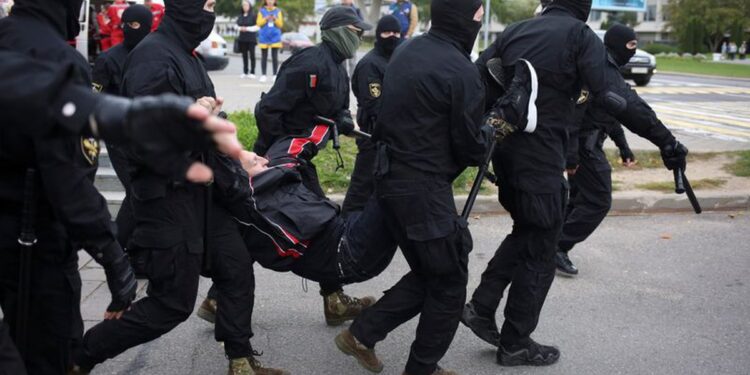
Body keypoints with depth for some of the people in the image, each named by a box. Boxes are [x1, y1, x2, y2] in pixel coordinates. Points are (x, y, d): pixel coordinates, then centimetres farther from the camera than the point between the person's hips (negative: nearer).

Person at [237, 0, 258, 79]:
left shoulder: (253, 15, -4)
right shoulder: (240, 16, 11)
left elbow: (257, 27, -8)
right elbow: (237, 25, 19)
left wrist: (247, 28, -13)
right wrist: (240, 28, -3)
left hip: (251, 38, -5)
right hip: (242, 38, 5)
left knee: (252, 55, -6)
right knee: (244, 55, 6)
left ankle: (252, 72, -3)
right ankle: (245, 72, 11)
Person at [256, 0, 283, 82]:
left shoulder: (278, 11, 6)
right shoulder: (262, 11, 5)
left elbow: (281, 24, 3)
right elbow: (258, 23, 1)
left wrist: (275, 19, -14)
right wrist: (266, 19, -15)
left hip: (275, 37, 0)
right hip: (264, 37, 0)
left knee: (275, 57, -3)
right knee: (264, 57, 2)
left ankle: (275, 75, 2)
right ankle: (263, 75, 6)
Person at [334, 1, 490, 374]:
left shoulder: (407, 51, 7)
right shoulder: (462, 71, -18)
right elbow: (470, 148, -12)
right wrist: (489, 135, 11)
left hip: (389, 177, 9)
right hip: (424, 189, -9)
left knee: (427, 273, 21)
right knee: (449, 282, 8)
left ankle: (362, 334, 21)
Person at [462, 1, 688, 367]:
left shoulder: (515, 30, 8)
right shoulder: (579, 35, -9)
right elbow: (617, 96, -18)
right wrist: (666, 141, -17)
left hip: (504, 148, 6)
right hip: (541, 158, -6)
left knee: (525, 232, 26)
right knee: (539, 253, 9)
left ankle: (481, 307, 20)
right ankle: (515, 343, 19)